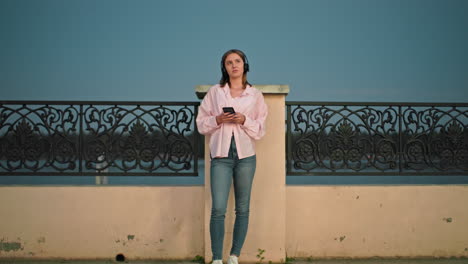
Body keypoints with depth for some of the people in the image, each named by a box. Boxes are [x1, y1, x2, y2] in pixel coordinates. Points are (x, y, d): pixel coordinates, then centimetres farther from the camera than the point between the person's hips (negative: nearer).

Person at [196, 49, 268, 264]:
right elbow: (201, 124, 7)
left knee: (242, 209, 6)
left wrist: (245, 120, -11)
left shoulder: (255, 95, 7)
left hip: (245, 156, 1)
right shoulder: (214, 92, 6)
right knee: (218, 209, -10)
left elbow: (260, 130, 6)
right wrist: (217, 120, -11)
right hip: (221, 155, -1)